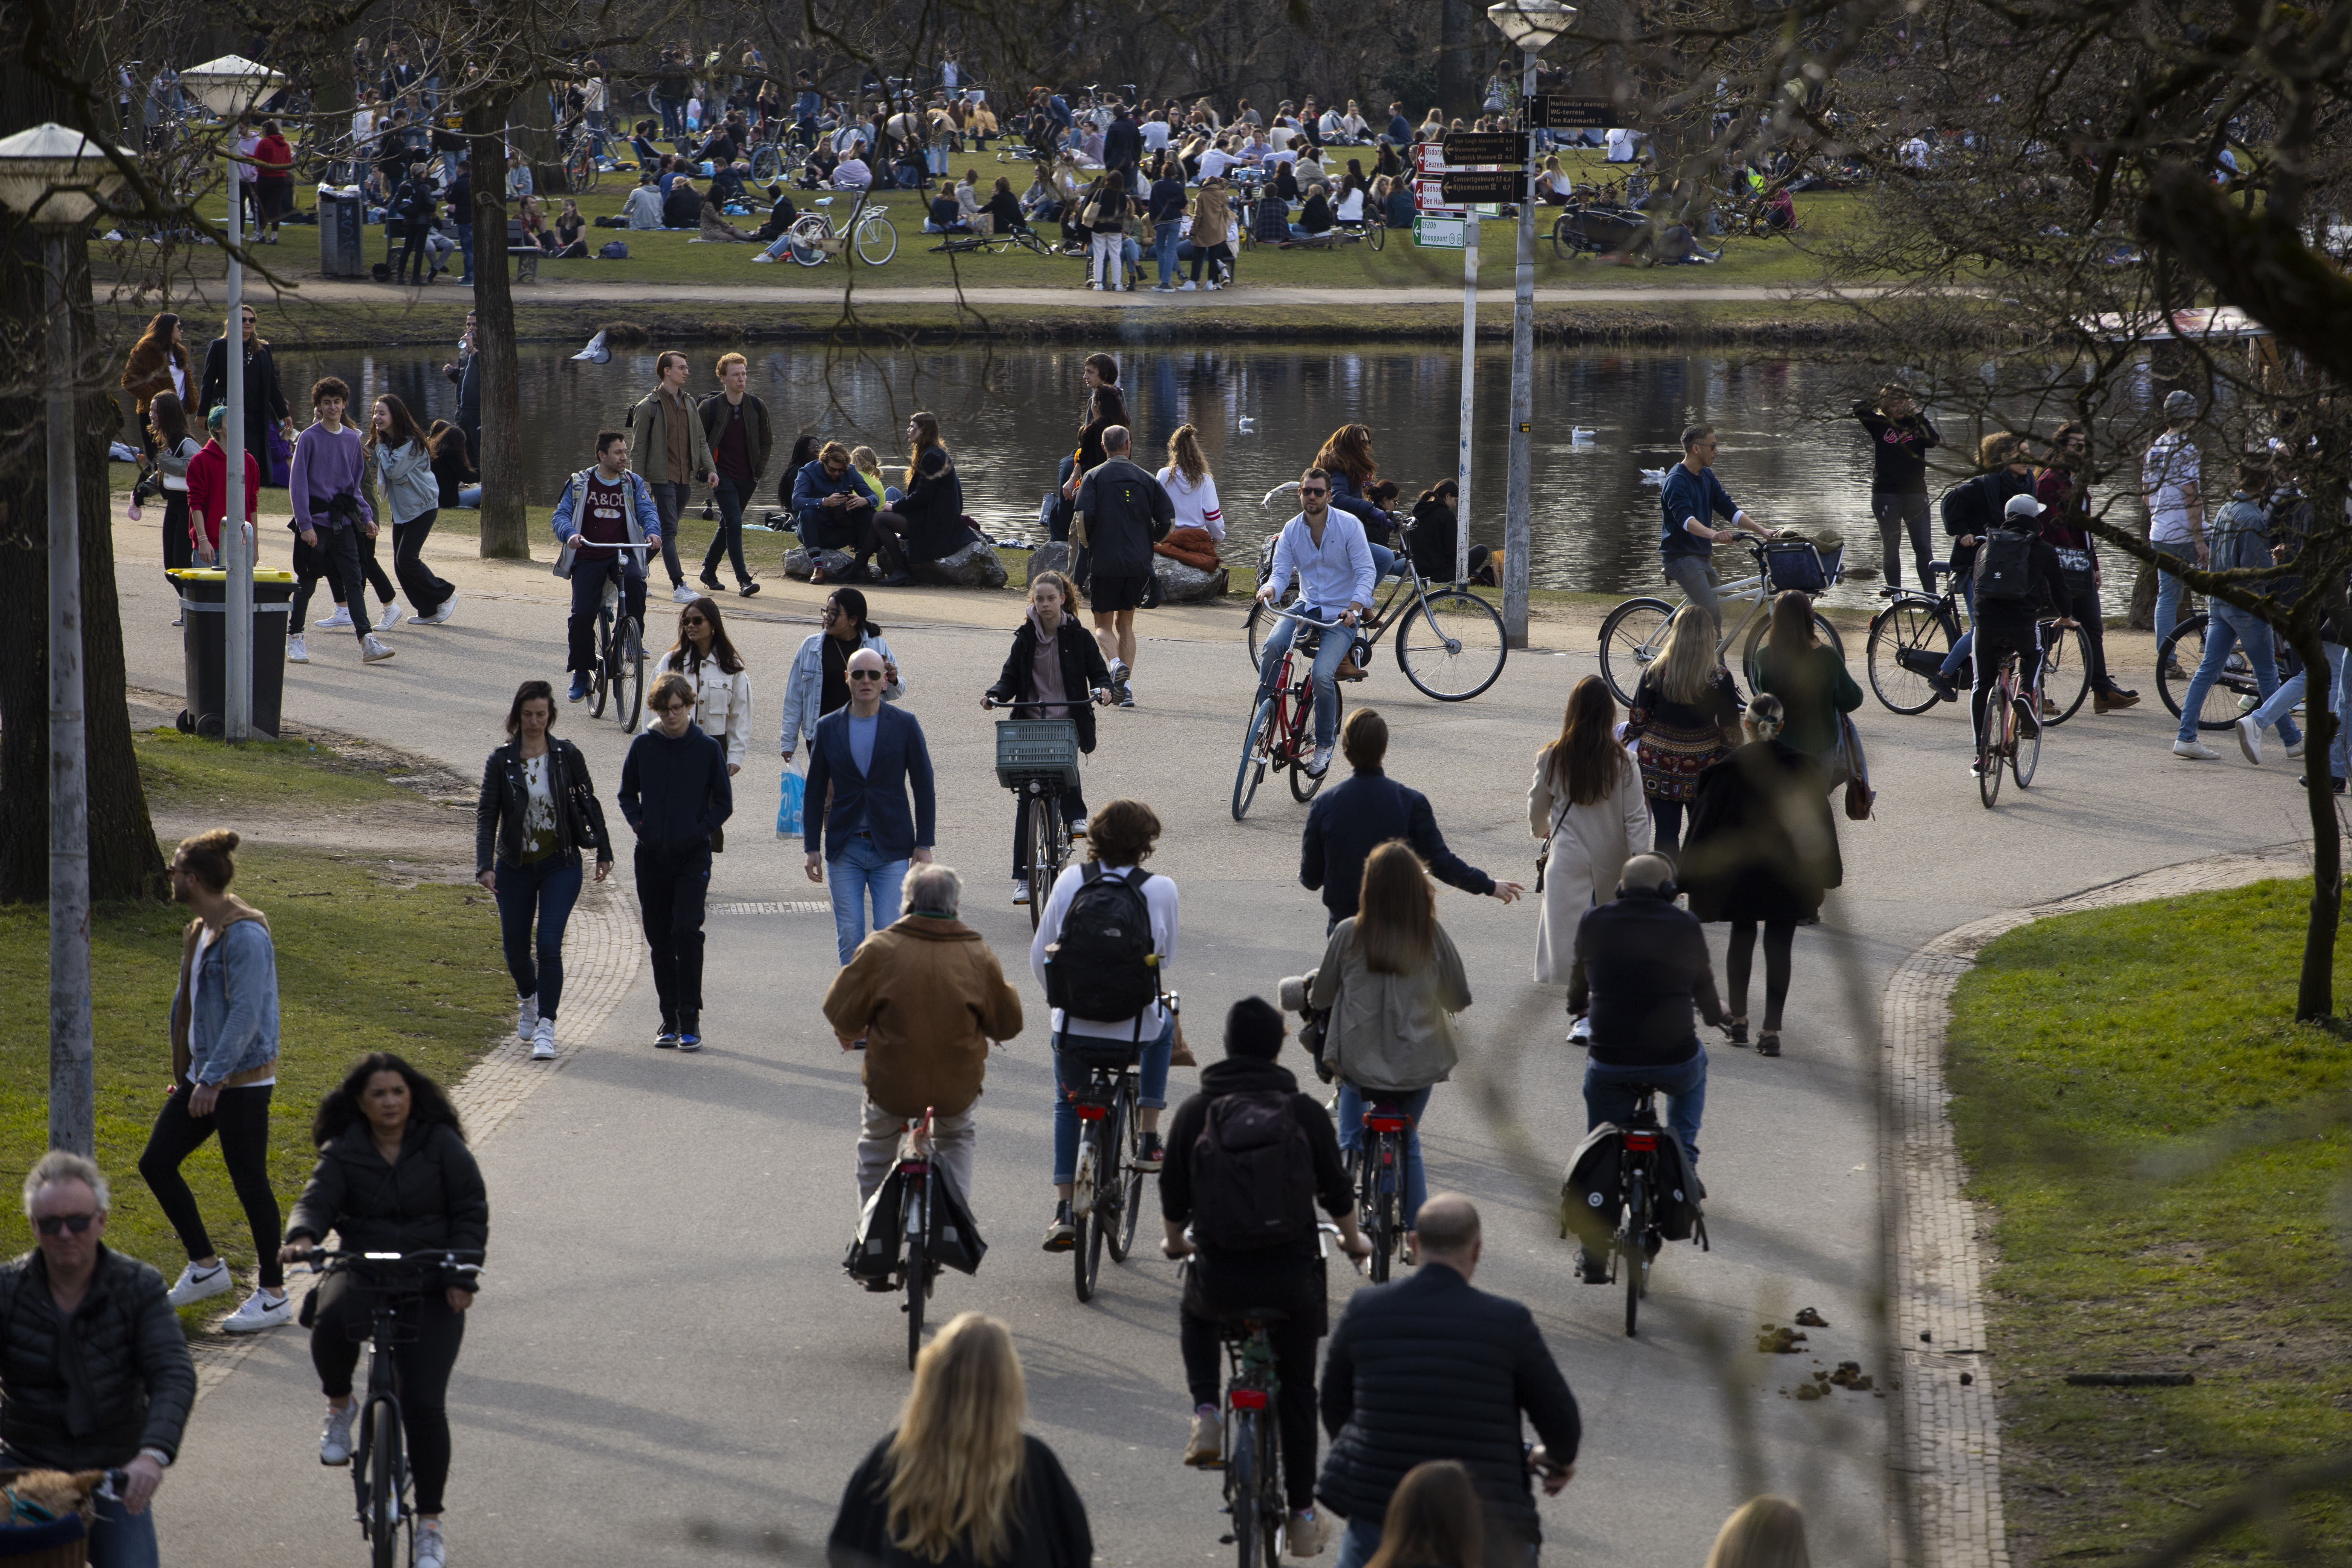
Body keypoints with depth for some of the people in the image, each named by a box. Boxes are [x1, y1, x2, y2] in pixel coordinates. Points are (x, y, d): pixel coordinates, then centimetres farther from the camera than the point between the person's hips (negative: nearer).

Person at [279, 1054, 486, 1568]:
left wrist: (462, 1276, -7)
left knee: (424, 1404, -11)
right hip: (362, 1275, 1)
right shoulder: (343, 1154, 2)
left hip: (431, 1288, -1)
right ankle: (339, 1405, -3)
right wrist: (302, 1236, -35)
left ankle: (430, 1526, 2)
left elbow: (471, 1211, 4)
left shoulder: (441, 1146, 0)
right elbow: (318, 1200, -11)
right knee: (331, 1323, -37)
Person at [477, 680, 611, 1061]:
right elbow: (486, 815, -7)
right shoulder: (501, 761, -5)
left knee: (549, 944, -15)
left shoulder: (567, 756, -4)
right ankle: (528, 1000, 43)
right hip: (515, 868, 1)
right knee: (515, 947, 10)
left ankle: (546, 1027, -12)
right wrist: (485, 865, -19)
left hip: (560, 865, -1)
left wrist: (603, 852, 11)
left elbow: (589, 804, 7)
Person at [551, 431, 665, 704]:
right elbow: (561, 516, -2)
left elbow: (648, 510, -4)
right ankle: (581, 673, 3)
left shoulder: (634, 484, 9)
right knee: (582, 614, -14)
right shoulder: (579, 484, 5)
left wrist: (652, 531, -27)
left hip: (623, 554, 0)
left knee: (635, 581, -34)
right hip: (589, 557, 0)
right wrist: (570, 534, -26)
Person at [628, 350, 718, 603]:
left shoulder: (688, 404, 14)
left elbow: (700, 440, 17)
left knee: (667, 530, 11)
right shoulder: (648, 406, -5)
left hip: (685, 478, 7)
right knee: (669, 531, -11)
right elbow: (638, 447, -5)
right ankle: (679, 586, -17)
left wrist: (709, 469, 3)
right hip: (662, 477, -7)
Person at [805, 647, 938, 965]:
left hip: (891, 849, -2)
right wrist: (812, 848, 6)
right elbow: (815, 792, 11)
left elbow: (924, 787, 3)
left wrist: (924, 846, -3)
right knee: (849, 938, -1)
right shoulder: (827, 728, 6)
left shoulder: (905, 725, 1)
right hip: (844, 851, 2)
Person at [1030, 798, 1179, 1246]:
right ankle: (1149, 1140, 35)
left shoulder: (1070, 881, -3)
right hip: (1135, 1031, -1)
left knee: (1068, 1106, 27)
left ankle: (1064, 1209, 19)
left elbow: (1038, 955, 2)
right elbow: (1167, 955, 8)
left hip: (1073, 1027, 1)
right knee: (1163, 1026, 36)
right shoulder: (1160, 889, -8)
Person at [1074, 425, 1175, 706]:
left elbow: (1083, 515, -15)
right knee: (1126, 623, 15)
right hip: (1139, 563, 3)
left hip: (1105, 562, -3)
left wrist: (1088, 543, 5)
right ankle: (1126, 687, 6)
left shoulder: (1094, 477, -2)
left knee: (1103, 624, 7)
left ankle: (1116, 663, -22)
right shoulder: (1146, 480, 7)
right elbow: (1169, 520, 1)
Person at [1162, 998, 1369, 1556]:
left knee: (1194, 1317, 35)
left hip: (1219, 1272, 0)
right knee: (1298, 1393, 17)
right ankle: (1303, 1516, 18)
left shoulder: (1196, 1112, -1)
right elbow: (1337, 1190, 9)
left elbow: (1173, 1193, 7)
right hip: (1292, 1274, 0)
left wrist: (1175, 1241, 29)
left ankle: (1206, 1414, 11)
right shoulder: (1305, 1113, 0)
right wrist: (1353, 1240, 30)